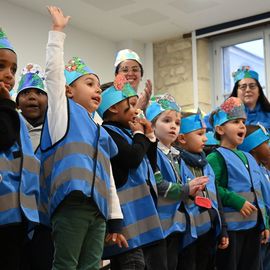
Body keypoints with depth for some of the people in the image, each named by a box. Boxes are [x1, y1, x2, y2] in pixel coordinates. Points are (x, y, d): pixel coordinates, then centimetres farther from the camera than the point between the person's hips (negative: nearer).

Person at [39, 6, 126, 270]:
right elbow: (54, 70, 1)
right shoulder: (64, 111, 12)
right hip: (72, 201, -7)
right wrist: (57, 30, 4)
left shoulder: (100, 133, 26)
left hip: (97, 208, 7)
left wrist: (114, 219, 21)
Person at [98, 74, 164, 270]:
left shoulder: (127, 133, 21)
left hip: (140, 213, 10)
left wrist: (149, 135, 15)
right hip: (128, 215, -10)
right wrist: (140, 135, -2)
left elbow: (149, 164, 28)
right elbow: (133, 158, -22)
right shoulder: (109, 133, -9)